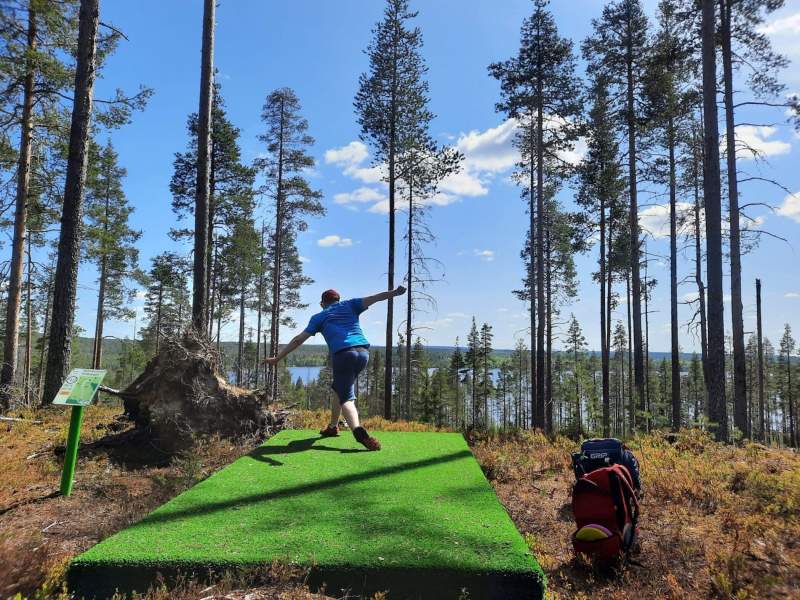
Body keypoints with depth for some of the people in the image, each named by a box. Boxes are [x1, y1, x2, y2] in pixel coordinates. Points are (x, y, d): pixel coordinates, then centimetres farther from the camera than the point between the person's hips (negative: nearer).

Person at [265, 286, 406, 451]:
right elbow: (375, 297, 10)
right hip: (364, 352, 4)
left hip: (344, 354, -4)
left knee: (346, 398, -9)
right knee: (339, 389, 26)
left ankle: (358, 430, -38)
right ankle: (332, 427, 34)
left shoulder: (319, 317, 18)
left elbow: (298, 339, 13)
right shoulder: (349, 305, 24)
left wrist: (277, 358, 17)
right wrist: (395, 292, 5)